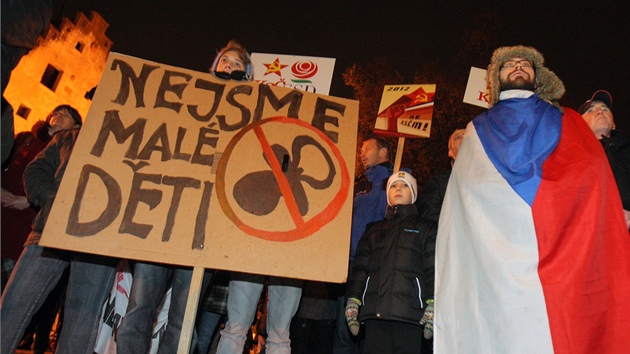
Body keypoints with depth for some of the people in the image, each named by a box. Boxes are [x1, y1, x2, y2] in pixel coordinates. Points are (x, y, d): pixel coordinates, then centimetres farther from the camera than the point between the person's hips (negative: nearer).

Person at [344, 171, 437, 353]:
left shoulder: (426, 227, 17)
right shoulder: (373, 230, 25)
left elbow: (434, 268, 5)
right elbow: (360, 268, 18)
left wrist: (432, 304, -9)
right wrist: (353, 300, 4)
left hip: (409, 311, -2)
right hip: (375, 311, 3)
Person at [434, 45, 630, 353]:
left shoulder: (568, 122, 28)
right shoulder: (479, 129, 26)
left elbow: (591, 170, 11)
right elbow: (472, 184, 13)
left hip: (567, 237, 1)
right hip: (500, 243, -1)